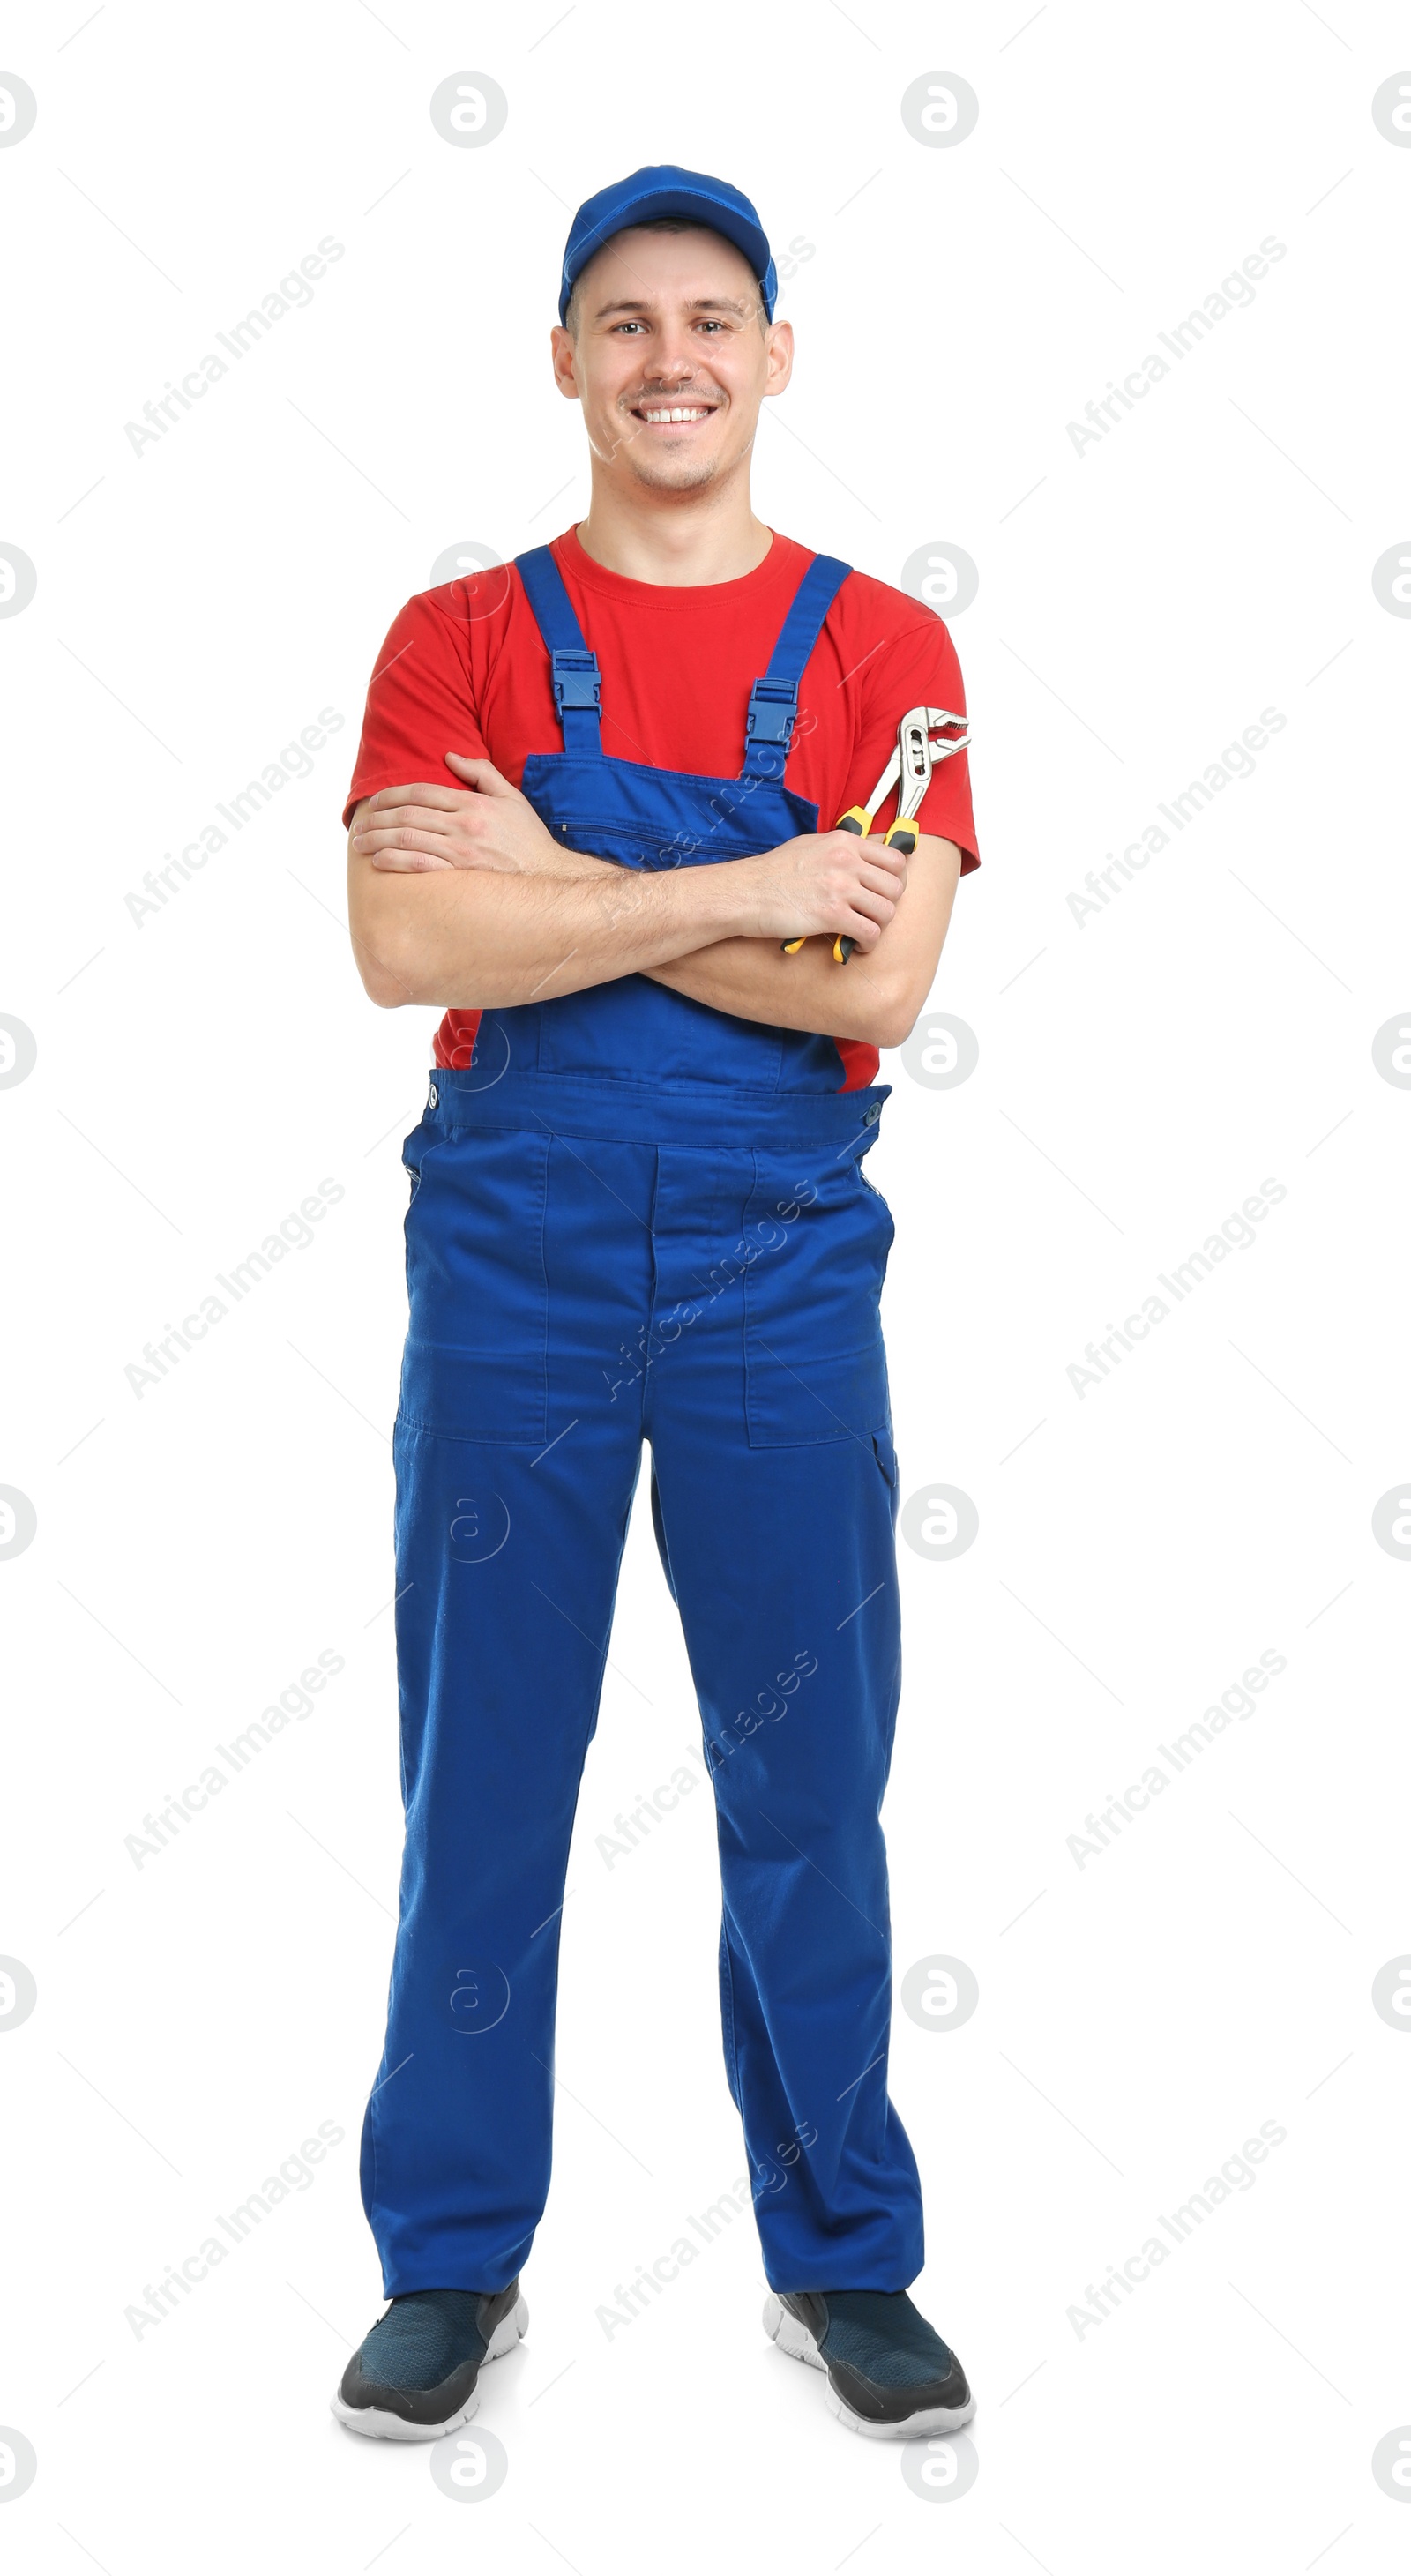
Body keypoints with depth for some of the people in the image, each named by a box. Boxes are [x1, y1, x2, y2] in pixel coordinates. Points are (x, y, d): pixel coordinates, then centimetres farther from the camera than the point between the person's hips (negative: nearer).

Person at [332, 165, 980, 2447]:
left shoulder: (880, 648, 2)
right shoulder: (459, 637, 3)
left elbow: (874, 985, -12)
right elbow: (405, 945, -14)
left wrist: (562, 886, -12)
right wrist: (736, 891, -16)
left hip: (779, 1284, 0)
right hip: (510, 1284, 0)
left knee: (811, 1783, 8)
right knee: (478, 1785, 8)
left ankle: (843, 2258, 26)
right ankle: (453, 2264, 25)